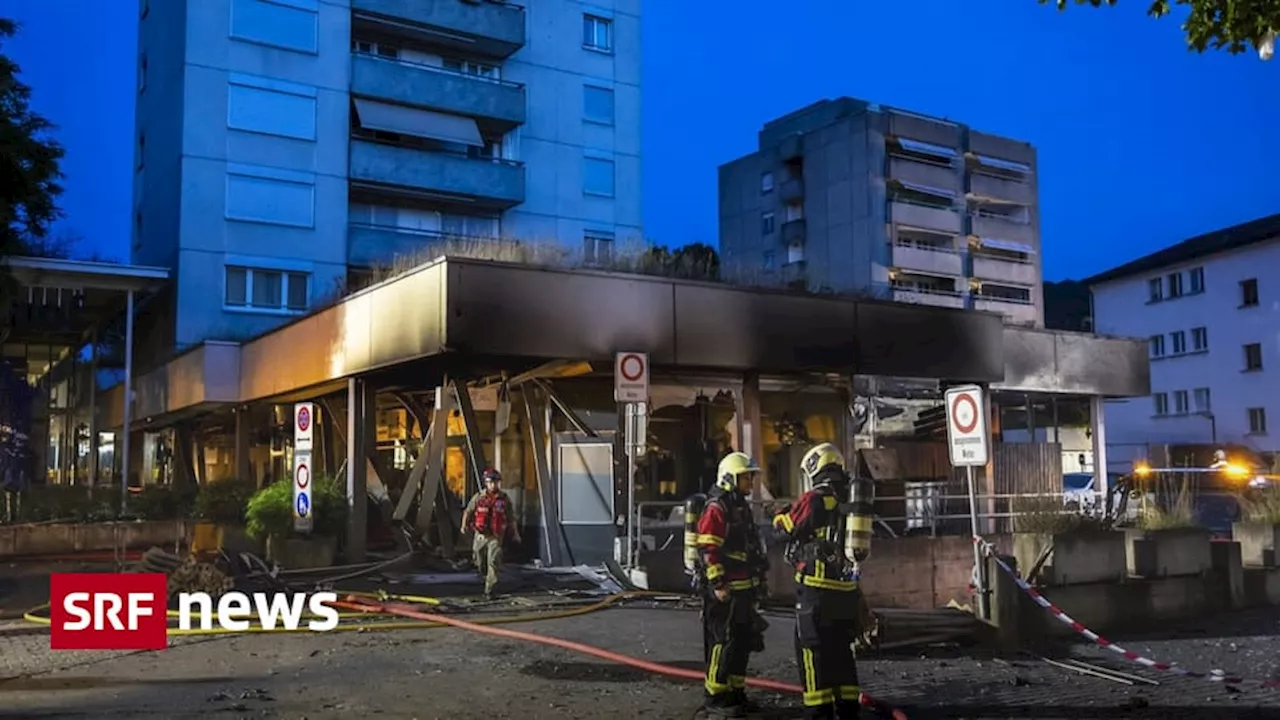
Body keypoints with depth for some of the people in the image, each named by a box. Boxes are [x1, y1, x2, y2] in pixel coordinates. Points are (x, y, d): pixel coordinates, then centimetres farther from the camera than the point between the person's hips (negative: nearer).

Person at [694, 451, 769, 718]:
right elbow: (707, 550, -20)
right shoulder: (716, 509, -14)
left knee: (743, 642, 14)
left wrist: (756, 582, 25)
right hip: (724, 591, -10)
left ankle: (735, 692, 24)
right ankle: (714, 698, 2)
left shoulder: (741, 506, 17)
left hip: (743, 589, 10)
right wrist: (718, 584, -22)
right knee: (723, 643, -6)